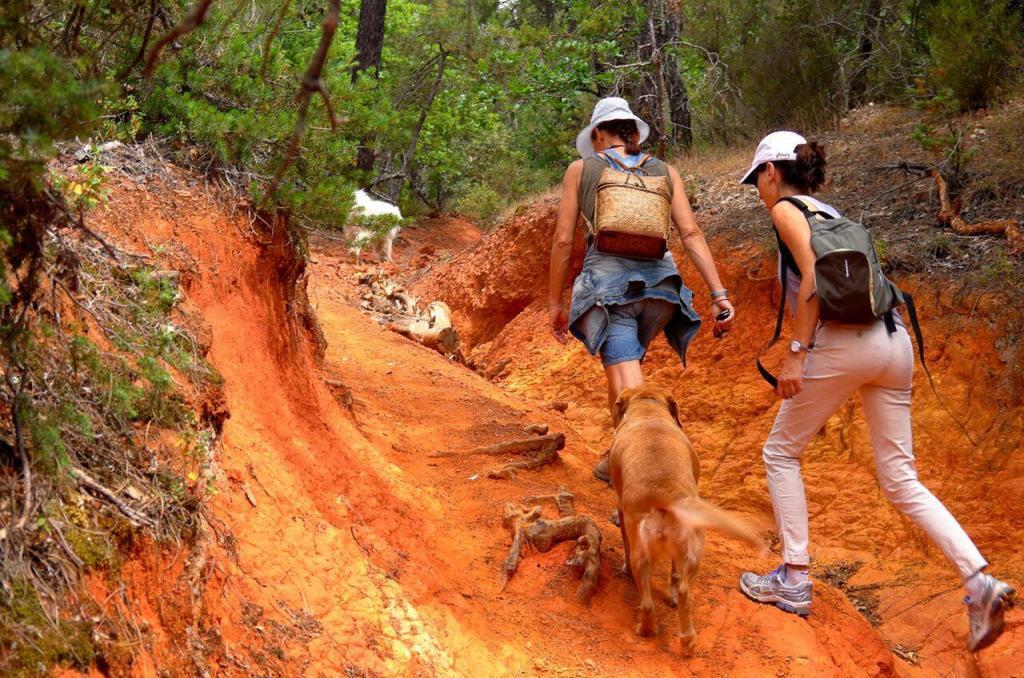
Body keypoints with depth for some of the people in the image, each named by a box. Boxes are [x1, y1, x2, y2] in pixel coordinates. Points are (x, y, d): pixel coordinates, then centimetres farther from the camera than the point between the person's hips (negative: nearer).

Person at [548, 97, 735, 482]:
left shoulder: (581, 170, 8)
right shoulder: (664, 172, 13)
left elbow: (563, 240, 5)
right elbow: (691, 234, 2)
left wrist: (555, 302, 13)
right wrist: (718, 295, -3)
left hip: (607, 284, -4)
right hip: (659, 283, 4)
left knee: (629, 390, -11)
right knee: (620, 367, 28)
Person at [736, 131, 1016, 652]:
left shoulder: (786, 209, 4)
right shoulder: (829, 212, 27)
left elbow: (813, 276, -11)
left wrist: (797, 351, -14)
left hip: (843, 339, -7)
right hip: (894, 341, 7)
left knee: (781, 452, 12)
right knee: (901, 481, 7)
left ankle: (793, 579, 11)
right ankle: (979, 580, -9)